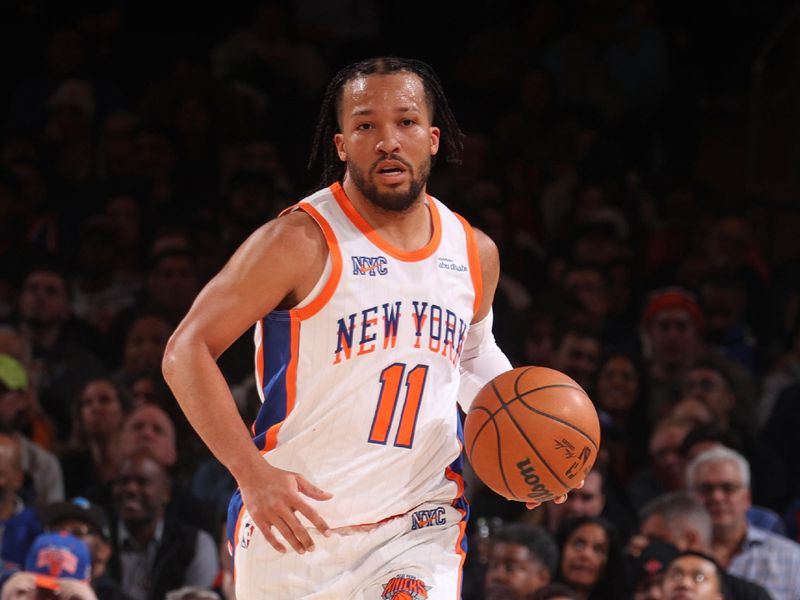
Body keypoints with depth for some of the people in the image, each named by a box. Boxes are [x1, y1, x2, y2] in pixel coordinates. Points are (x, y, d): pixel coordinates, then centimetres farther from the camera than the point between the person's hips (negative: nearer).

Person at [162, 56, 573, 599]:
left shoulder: (475, 254, 6)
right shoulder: (301, 243, -11)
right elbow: (187, 352, -12)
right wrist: (251, 473, -22)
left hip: (419, 526, 2)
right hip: (293, 521, -2)